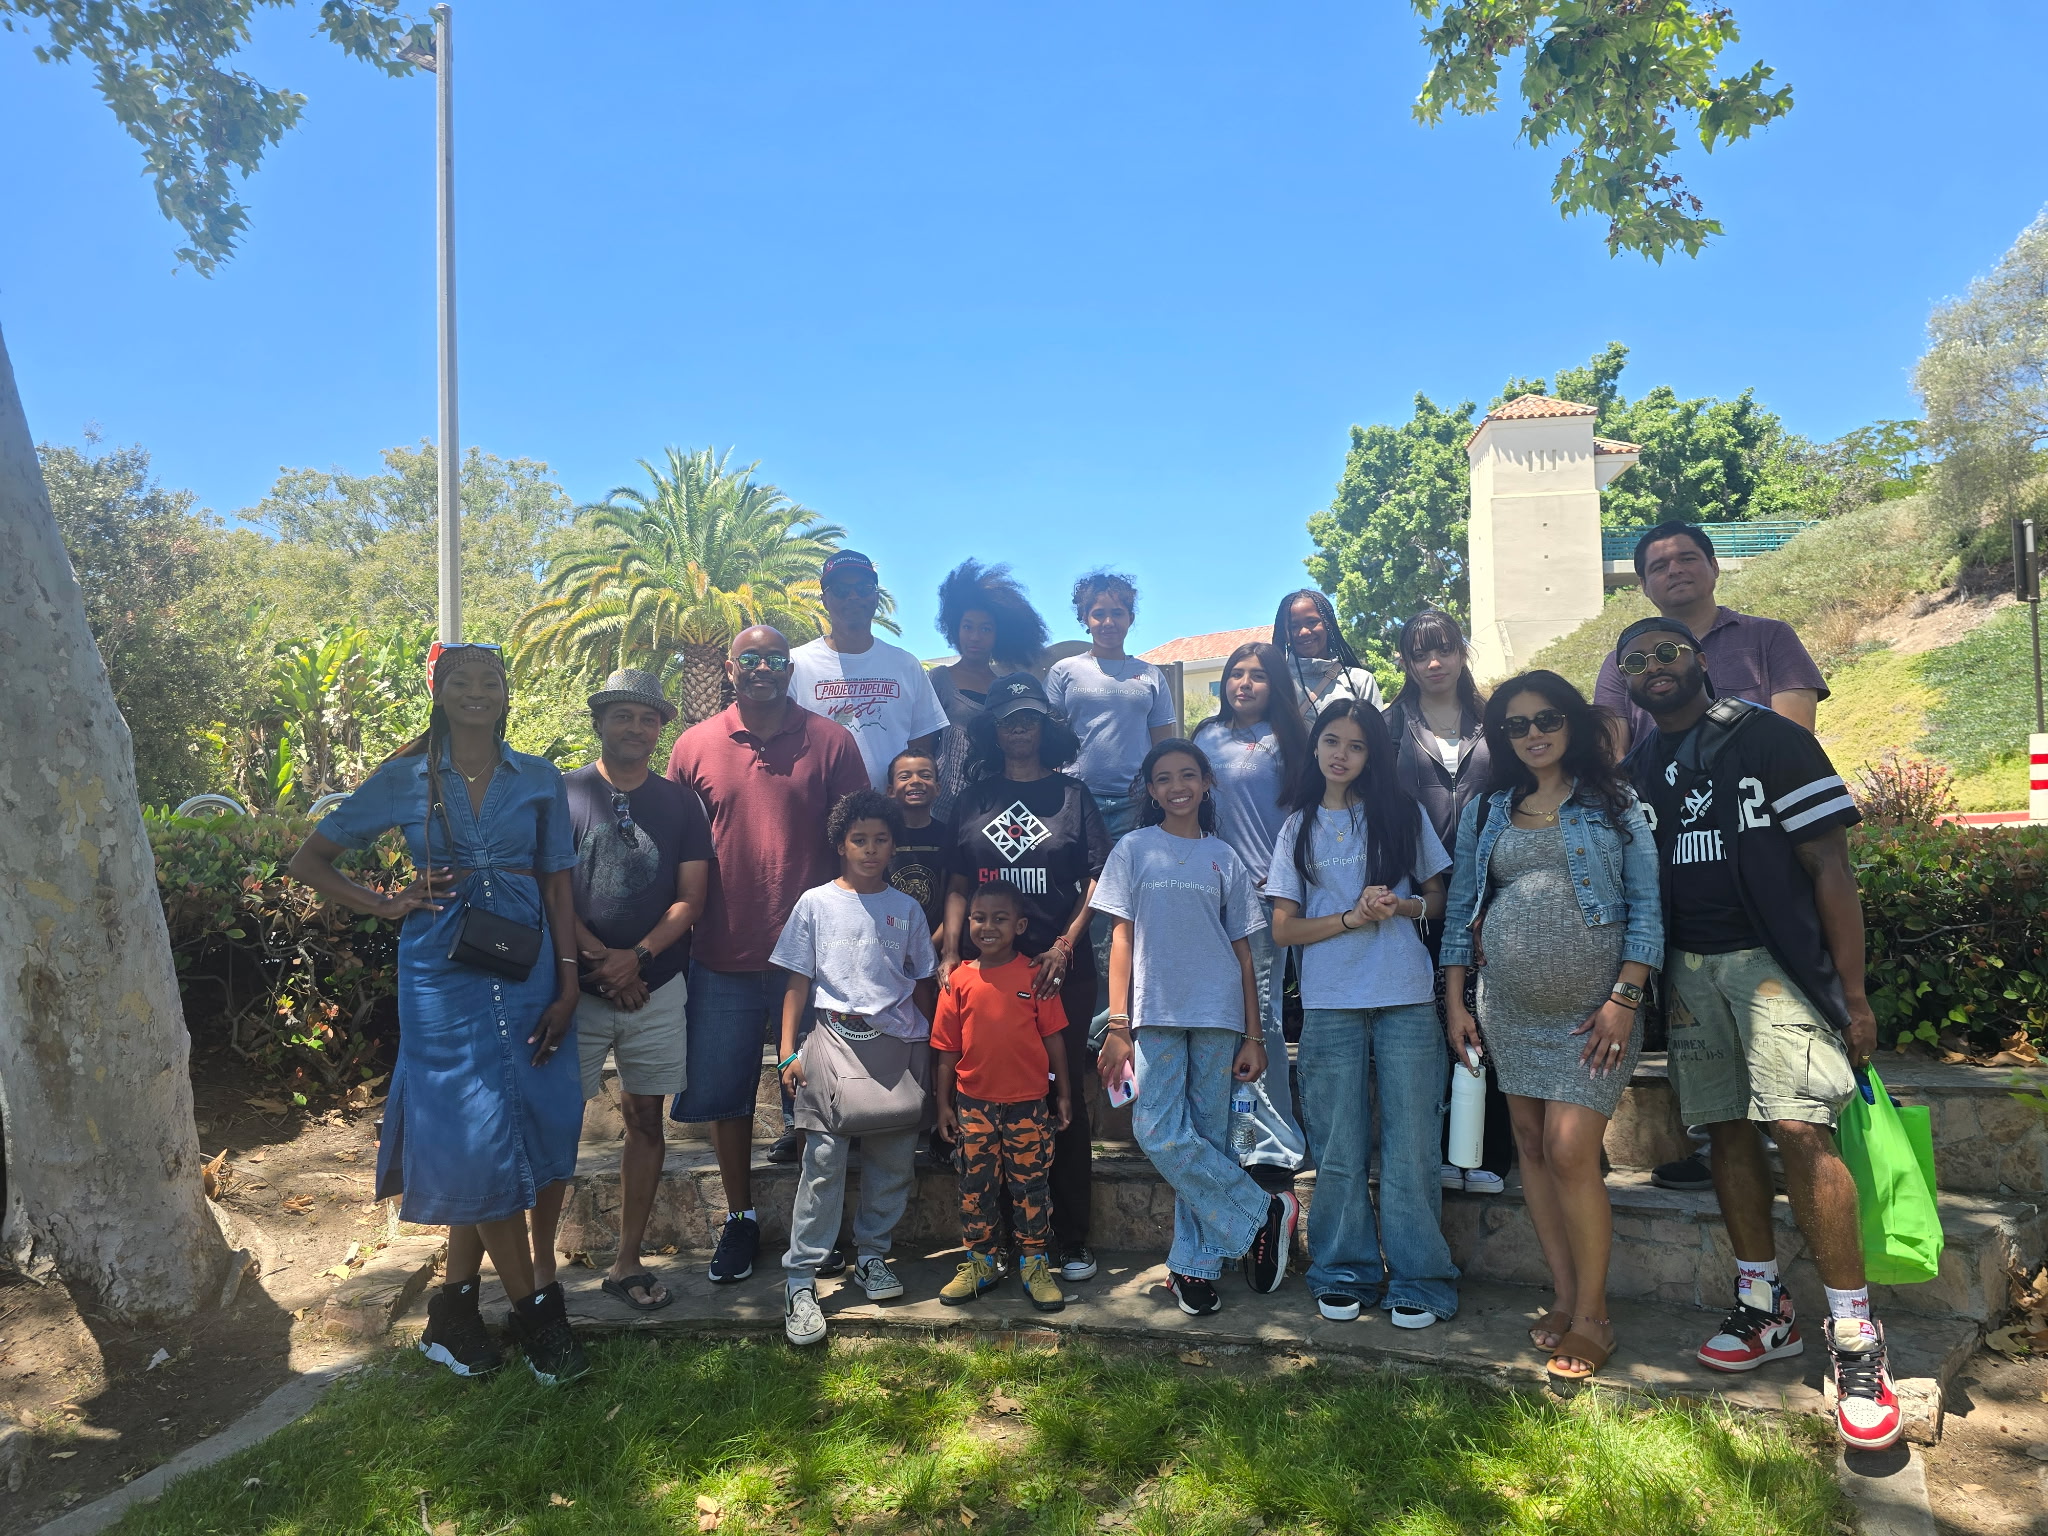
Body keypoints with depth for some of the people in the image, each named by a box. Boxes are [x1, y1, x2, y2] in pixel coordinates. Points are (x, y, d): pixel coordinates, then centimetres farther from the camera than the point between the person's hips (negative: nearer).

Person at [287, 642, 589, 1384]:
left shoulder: (539, 780, 6)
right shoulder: (404, 778, 3)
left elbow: (558, 885, 6)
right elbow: (309, 861, 10)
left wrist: (567, 984, -1)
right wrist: (388, 904, -3)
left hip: (525, 968, 2)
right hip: (442, 970, -2)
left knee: (494, 1140, 6)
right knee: (477, 1138, -4)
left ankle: (456, 1303, 22)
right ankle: (535, 1310, 8)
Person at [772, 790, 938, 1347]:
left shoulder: (906, 909, 11)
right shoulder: (816, 903, 6)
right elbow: (798, 983, 5)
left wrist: (929, 1051, 11)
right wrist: (788, 1050, -2)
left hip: (899, 1044, 3)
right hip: (836, 1037, -2)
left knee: (894, 1158, 5)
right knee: (824, 1159, -7)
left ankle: (871, 1253, 24)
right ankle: (800, 1278, -1)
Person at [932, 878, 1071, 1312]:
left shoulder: (1034, 976, -4)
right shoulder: (959, 980, -1)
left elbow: (1053, 1037, 0)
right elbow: (948, 1049, 3)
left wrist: (1063, 1093, 1)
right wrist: (943, 1103, 3)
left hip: (1028, 1103, -2)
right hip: (974, 1104, 2)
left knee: (1030, 1185, 7)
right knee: (976, 1186, 11)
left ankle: (1035, 1264, 19)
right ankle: (979, 1263, 24)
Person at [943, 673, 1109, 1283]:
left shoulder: (1071, 794, 6)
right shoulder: (974, 798, 11)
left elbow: (1097, 880, 1)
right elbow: (958, 883, 10)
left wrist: (1065, 946, -10)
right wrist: (950, 950, -3)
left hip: (1060, 966, -1)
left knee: (1063, 1096, 2)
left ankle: (1071, 1239, 10)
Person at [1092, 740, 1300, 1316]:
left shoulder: (1225, 858, 11)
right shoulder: (1134, 850, 8)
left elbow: (1242, 950, 11)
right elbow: (1121, 939, 4)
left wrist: (1253, 1035, 4)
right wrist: (1117, 1026, -4)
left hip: (1218, 1014, 1)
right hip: (1156, 1014, -1)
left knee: (1208, 1136, 1)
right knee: (1160, 1133, -10)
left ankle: (1194, 1265, 12)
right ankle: (1264, 1214, 3)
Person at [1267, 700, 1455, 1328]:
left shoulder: (1404, 815, 8)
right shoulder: (1299, 828, 9)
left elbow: (1438, 898, 12)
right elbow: (1283, 927, 4)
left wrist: (1403, 905, -10)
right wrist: (1353, 917, -11)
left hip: (1407, 999, -1)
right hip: (1330, 1003, 1)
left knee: (1411, 1145, 0)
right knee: (1339, 1151, 6)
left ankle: (1418, 1280, 12)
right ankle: (1345, 1274, 19)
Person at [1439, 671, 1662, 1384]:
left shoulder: (1615, 804, 2)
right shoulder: (1485, 812, 11)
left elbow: (1647, 905, -3)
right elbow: (1461, 910, 12)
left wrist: (1624, 996, -12)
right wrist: (1455, 1001, 6)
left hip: (1591, 1007, -4)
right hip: (1509, 1008, 4)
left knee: (1570, 1151, -11)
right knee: (1532, 1146, 7)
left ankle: (1592, 1315, 5)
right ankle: (1566, 1298, 19)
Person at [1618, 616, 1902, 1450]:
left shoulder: (1771, 740, -2)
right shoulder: (1634, 772, 12)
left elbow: (1830, 865, -5)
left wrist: (1853, 994, -9)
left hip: (1774, 962, -5)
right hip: (1687, 968, 5)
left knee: (1800, 1130, -15)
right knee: (1729, 1132, 9)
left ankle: (1856, 1338, -6)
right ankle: (1765, 1310, 21)